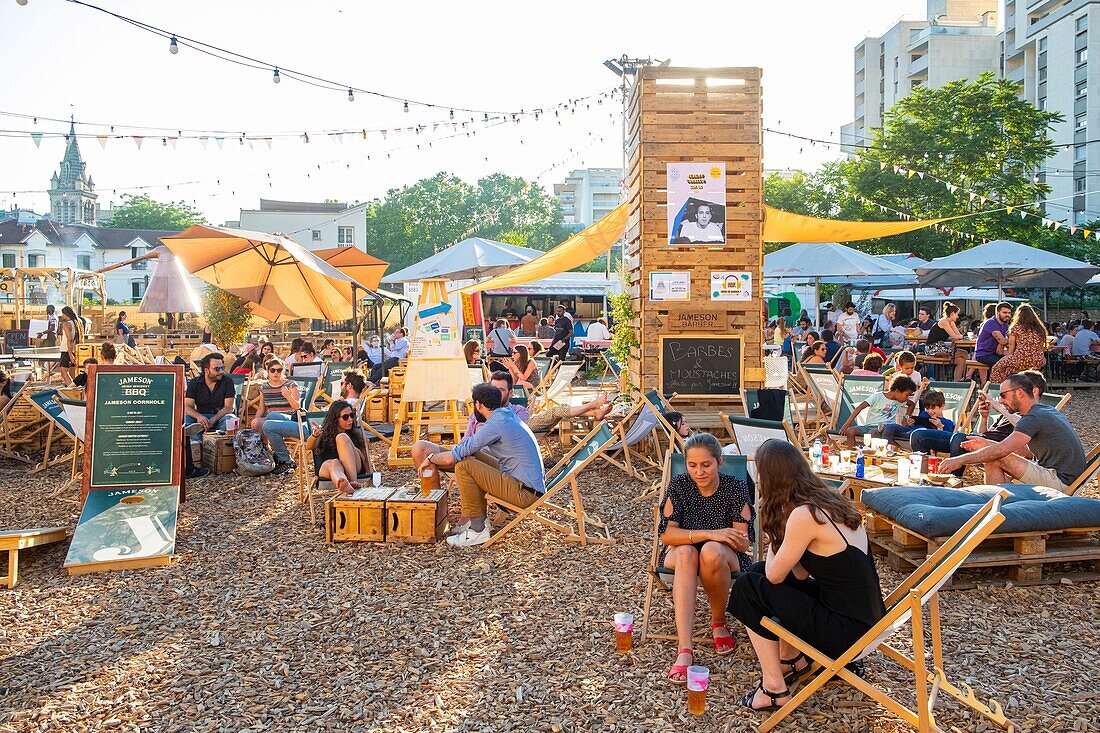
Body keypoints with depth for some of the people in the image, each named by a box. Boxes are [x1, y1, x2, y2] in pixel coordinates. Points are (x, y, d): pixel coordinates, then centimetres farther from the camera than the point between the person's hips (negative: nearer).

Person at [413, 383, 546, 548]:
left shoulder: (497, 423, -16)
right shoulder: (508, 416, 14)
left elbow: (458, 454, -15)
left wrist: (430, 458, 2)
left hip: (524, 492, -10)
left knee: (464, 466, -13)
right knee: (473, 456, 17)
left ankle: (478, 530, -6)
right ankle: (476, 521, 16)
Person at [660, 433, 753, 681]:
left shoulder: (736, 488, -11)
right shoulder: (679, 486, -9)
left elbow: (744, 542, -12)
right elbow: (667, 534, -16)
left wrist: (718, 540, -34)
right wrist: (709, 534, -30)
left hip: (725, 558, -1)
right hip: (681, 556, 1)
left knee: (712, 551, -36)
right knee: (686, 552, -35)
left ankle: (718, 622, -8)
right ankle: (684, 650, -43)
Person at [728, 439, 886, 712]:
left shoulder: (804, 515, -22)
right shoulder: (829, 501, 6)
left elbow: (775, 575, -10)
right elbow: (801, 573, 10)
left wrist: (774, 537, 5)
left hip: (848, 632, -9)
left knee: (748, 588, -3)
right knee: (758, 571, 16)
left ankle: (774, 689, 5)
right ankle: (793, 660, 26)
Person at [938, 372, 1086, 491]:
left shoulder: (1035, 417, -18)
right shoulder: (1048, 411, 14)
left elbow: (1001, 450, -26)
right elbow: (1025, 449, 17)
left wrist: (960, 460, -21)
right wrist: (987, 444, 9)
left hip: (1060, 481, -11)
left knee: (994, 459, -16)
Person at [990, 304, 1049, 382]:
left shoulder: (1016, 328, 0)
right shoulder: (1040, 329, 13)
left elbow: (1011, 349, 5)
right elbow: (1043, 347, 17)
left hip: (1021, 362, -5)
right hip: (1039, 363, 5)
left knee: (997, 368, 17)